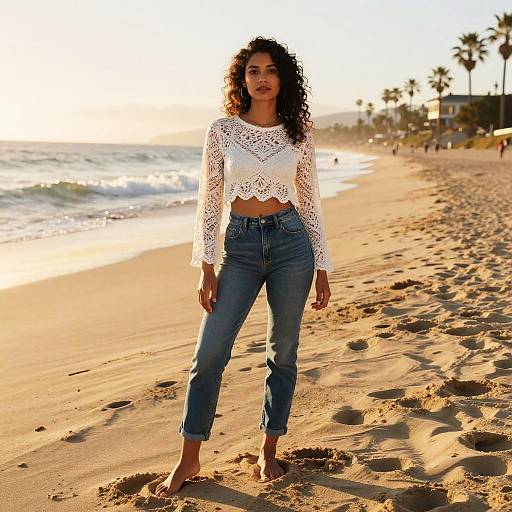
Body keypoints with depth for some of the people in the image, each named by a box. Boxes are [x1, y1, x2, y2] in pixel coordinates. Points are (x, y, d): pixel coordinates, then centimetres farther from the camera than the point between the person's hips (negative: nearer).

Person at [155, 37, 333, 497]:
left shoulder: (298, 135, 4)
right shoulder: (222, 130, 1)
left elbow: (310, 203, 7)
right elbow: (209, 201, 1)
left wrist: (322, 270, 5)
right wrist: (206, 268, -5)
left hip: (291, 240, 1)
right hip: (240, 245, 0)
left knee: (283, 352, 7)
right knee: (209, 351, -3)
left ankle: (269, 451, 23)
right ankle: (189, 459, 11)